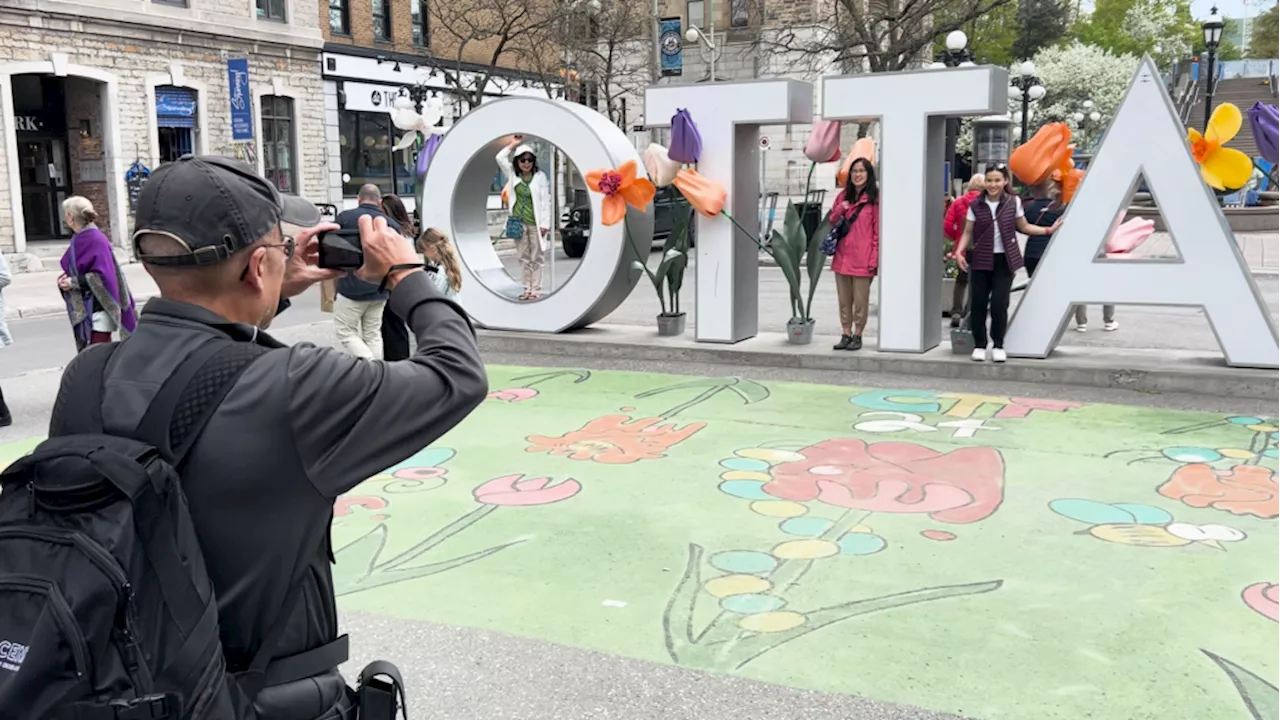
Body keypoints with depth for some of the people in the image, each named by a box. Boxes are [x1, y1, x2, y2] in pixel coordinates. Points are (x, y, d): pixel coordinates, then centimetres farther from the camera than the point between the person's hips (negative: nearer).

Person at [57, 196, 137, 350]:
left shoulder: (95, 240, -16)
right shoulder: (79, 240, 11)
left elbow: (103, 276, -22)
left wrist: (74, 282, -19)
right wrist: (65, 279, 0)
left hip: (97, 312, -9)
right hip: (82, 311, 9)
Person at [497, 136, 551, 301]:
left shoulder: (540, 176, -3)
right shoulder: (513, 175, 5)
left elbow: (545, 201, -5)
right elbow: (500, 158, -1)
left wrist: (545, 224, -10)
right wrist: (513, 145, -4)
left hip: (535, 223, -3)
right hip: (519, 223, 3)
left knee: (536, 258, 3)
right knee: (524, 258, 8)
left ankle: (536, 289, 6)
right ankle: (527, 288, 14)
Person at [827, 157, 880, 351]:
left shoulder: (875, 198, -3)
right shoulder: (843, 196, 15)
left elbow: (878, 230, -6)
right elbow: (831, 222, 20)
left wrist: (874, 258, -11)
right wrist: (839, 210, -1)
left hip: (862, 258, -6)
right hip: (842, 255, 6)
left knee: (861, 300, -1)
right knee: (844, 299, 9)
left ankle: (857, 335, 9)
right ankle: (846, 335, 16)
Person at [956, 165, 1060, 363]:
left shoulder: (1014, 202, 1)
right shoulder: (976, 206, 0)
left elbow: (1024, 227, 12)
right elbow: (968, 233, 3)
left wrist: (1048, 230, 5)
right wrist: (960, 251, -11)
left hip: (1004, 260, -1)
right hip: (981, 260, 1)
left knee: (999, 304, -4)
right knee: (978, 304, 1)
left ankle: (998, 346, 10)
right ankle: (979, 345, 14)